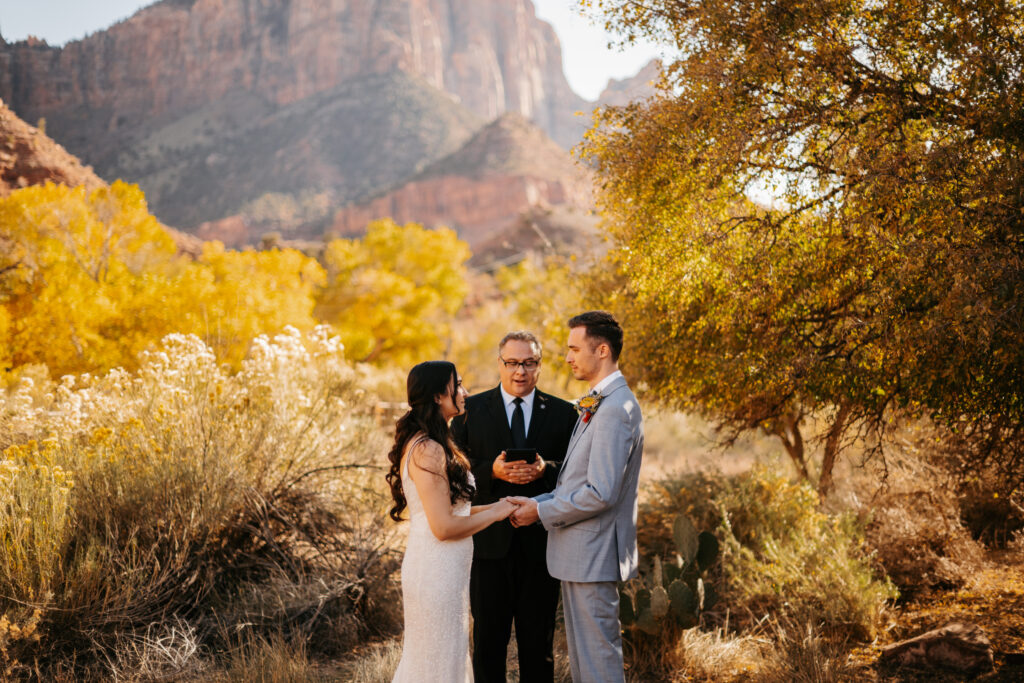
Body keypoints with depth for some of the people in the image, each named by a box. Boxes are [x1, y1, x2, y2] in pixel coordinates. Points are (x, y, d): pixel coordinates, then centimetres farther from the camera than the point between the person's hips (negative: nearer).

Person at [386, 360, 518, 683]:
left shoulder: (425, 444, 12)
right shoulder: (429, 450, -20)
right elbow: (444, 527, -22)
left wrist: (492, 506, 9)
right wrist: (494, 513, -9)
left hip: (439, 569, 10)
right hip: (438, 572, -10)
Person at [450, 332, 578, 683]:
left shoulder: (562, 413, 6)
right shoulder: (470, 410, 4)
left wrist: (545, 470, -18)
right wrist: (491, 471, -18)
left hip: (541, 542, 1)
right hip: (489, 540, 0)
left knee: (538, 640, 10)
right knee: (488, 638, 9)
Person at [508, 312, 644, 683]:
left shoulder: (616, 408, -20)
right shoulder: (597, 404, 14)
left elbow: (601, 494, -24)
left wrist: (541, 511, -13)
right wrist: (537, 500, 6)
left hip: (593, 554, -10)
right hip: (580, 553, 10)